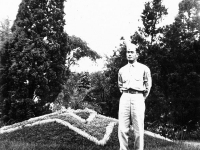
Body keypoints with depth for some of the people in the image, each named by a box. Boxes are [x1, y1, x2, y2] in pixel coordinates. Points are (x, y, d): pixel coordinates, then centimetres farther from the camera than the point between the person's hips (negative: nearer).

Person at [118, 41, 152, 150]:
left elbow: (148, 86, 12)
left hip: (138, 97, -3)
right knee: (122, 129, -3)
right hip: (124, 98, 3)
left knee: (138, 130, -3)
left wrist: (142, 98, 10)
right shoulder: (122, 70, 16)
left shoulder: (144, 69, 7)